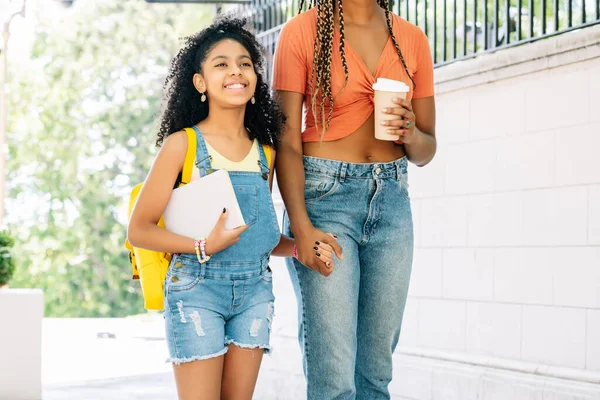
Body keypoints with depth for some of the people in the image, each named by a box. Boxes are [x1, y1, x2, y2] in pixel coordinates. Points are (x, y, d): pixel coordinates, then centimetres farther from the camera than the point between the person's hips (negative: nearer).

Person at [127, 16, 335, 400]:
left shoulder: (264, 152, 10)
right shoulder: (182, 144, -5)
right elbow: (139, 230, -6)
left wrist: (300, 246, 3)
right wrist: (204, 247, -18)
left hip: (255, 289, 5)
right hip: (197, 289, -4)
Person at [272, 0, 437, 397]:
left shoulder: (413, 39, 10)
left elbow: (426, 150, 14)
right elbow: (287, 142, -5)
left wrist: (410, 133, -9)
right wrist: (301, 227, -16)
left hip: (392, 199, 4)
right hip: (323, 195, -4)